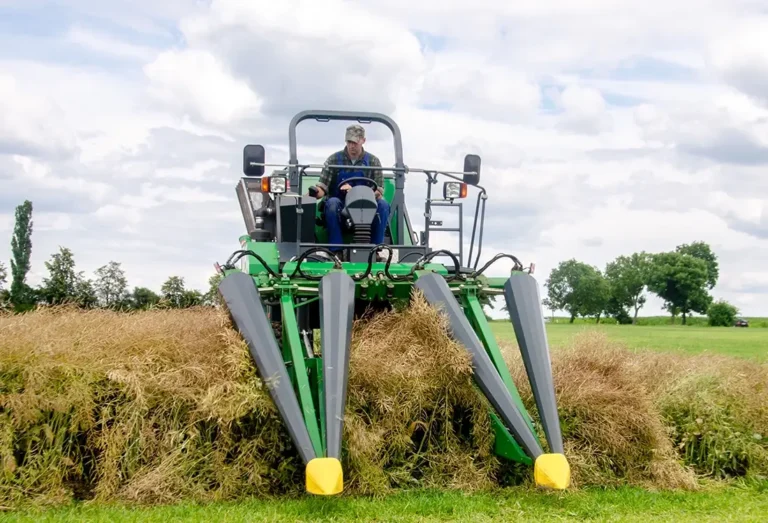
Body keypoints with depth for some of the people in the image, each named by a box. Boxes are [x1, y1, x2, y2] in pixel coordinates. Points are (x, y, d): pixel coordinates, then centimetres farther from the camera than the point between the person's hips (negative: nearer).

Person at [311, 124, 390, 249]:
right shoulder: (334, 159, 1)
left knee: (383, 205, -28)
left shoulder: (373, 161, 3)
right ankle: (336, 250, -34)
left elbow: (379, 191, -4)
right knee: (332, 203, -35)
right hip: (340, 206, -1)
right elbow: (322, 187, -7)